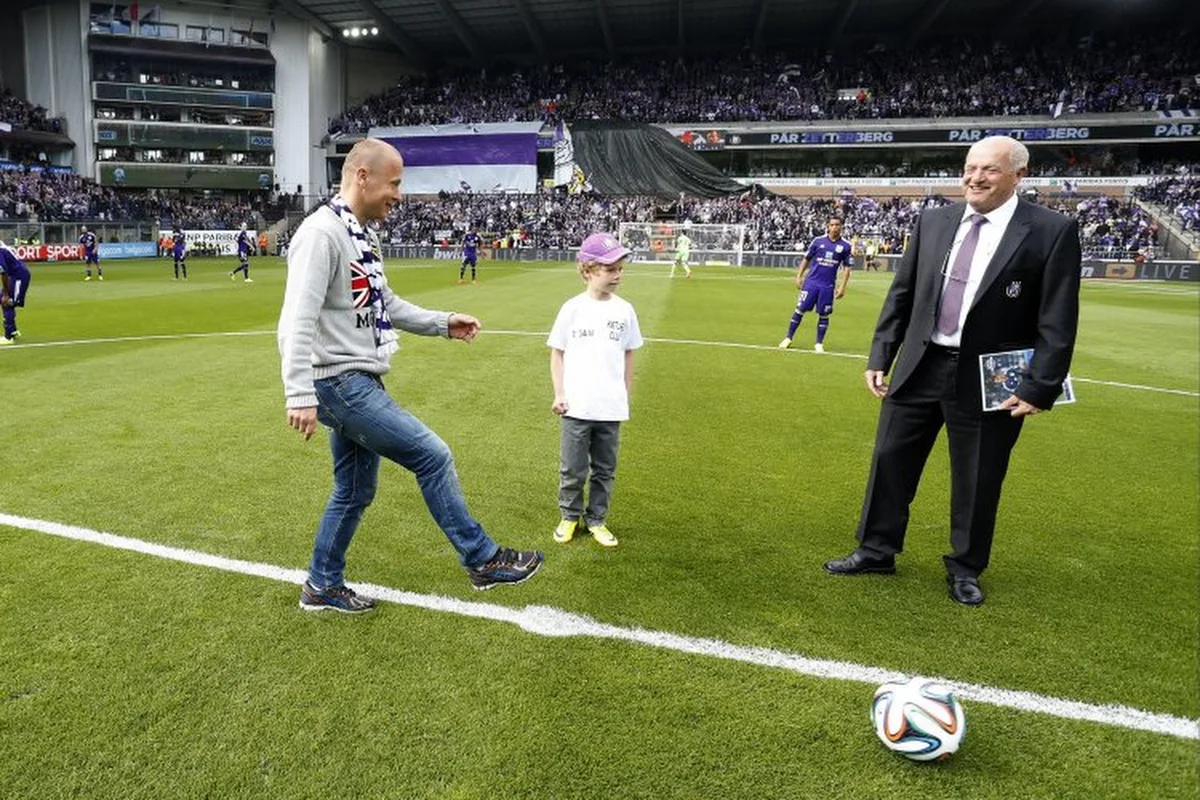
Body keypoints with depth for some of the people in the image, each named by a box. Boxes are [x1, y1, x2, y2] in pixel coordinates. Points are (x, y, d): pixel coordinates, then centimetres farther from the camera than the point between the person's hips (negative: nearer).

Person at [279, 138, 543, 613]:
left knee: (355, 491, 16)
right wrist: (300, 395, -31)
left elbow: (384, 305, 24)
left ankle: (322, 587, 32)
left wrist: (442, 323, 16)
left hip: (360, 382, 10)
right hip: (338, 382, -10)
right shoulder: (321, 233, -16)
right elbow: (299, 320, -24)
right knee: (433, 456, -8)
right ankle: (482, 560, 5)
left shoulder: (364, 235, 14)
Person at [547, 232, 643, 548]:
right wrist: (559, 394, -4)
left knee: (605, 470, 13)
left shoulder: (624, 310, 2)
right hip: (576, 407, -2)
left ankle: (596, 520, 28)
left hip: (611, 409, 2)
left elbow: (628, 355, 10)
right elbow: (557, 353, 2)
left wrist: (626, 396, 10)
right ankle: (570, 517, 28)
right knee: (572, 470, 9)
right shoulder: (572, 308, -4)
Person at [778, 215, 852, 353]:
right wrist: (799, 276, 5)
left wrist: (842, 287, -2)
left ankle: (819, 343, 14)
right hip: (811, 282, 0)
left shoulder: (845, 246, 3)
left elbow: (846, 267, 5)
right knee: (800, 310, -1)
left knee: (823, 315, 3)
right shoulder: (818, 241, 3)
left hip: (828, 286, 0)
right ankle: (788, 338, 8)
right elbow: (806, 259, 11)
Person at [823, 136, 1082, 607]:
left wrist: (1039, 388, -12)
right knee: (890, 460, 10)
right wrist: (880, 356, 5)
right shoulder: (933, 221, 5)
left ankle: (965, 569, 30)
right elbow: (901, 294, 8)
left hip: (990, 381, -3)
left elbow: (1058, 321, -8)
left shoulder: (1052, 231, -7)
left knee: (977, 482, 9)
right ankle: (876, 551, 28)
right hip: (920, 368, 4)